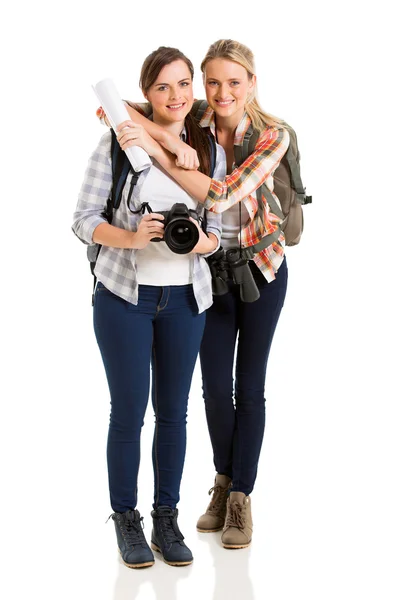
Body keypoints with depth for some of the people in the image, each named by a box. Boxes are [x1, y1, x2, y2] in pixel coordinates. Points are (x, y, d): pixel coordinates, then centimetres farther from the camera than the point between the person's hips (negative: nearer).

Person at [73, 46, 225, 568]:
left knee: (173, 410, 10)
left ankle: (167, 519, 24)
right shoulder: (119, 140, -8)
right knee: (128, 412, 3)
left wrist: (198, 240, -17)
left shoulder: (211, 151, 3)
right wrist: (133, 238, -25)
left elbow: (217, 231, 6)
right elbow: (84, 219, -8)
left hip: (185, 299, 3)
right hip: (124, 295, -3)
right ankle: (126, 520, 19)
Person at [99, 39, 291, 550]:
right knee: (214, 384, 7)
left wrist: (155, 150, -39)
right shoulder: (192, 126, -12)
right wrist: (174, 142, -36)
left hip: (261, 268, -2)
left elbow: (222, 195, -33)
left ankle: (240, 498, 16)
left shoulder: (274, 135, -21)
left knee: (249, 386, 4)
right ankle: (224, 482, 30)